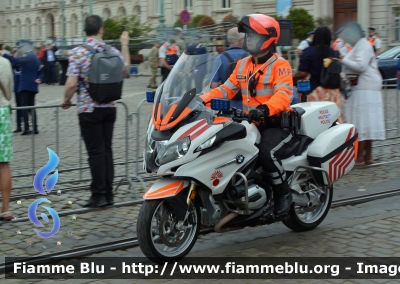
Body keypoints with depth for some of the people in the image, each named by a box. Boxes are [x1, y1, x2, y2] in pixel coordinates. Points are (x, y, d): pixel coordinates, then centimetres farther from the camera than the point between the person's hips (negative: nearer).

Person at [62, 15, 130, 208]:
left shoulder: (77, 53, -12)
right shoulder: (113, 52, 1)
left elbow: (71, 84, -18)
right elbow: (125, 70, 20)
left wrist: (66, 101, 1)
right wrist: (125, 45, 30)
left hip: (89, 109, -4)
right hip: (109, 108, 4)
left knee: (95, 152, 0)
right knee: (106, 150, 11)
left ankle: (99, 195, 1)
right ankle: (108, 194, 14)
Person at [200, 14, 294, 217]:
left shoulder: (279, 65, -8)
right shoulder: (242, 65, 15)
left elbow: (284, 94, -23)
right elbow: (227, 89, 14)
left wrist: (265, 109, -43)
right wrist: (203, 99, -3)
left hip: (277, 123, -7)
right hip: (250, 123, 8)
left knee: (266, 153, -33)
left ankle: (283, 192, -9)